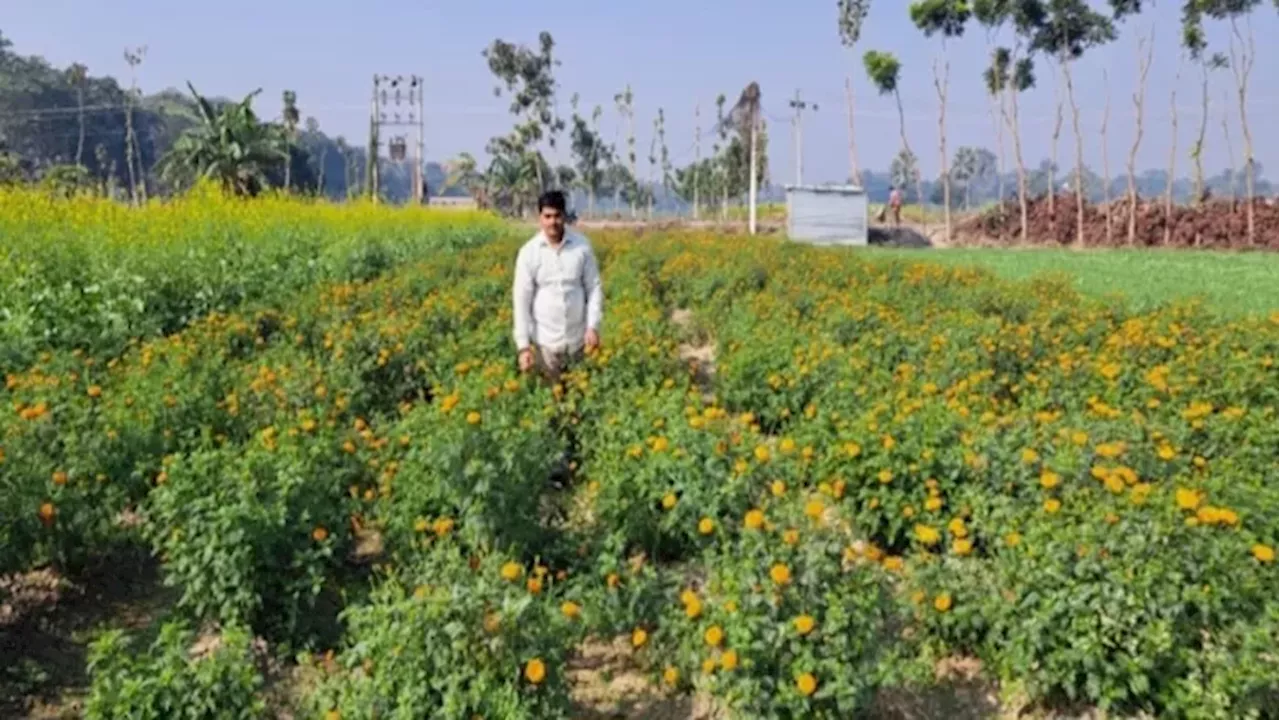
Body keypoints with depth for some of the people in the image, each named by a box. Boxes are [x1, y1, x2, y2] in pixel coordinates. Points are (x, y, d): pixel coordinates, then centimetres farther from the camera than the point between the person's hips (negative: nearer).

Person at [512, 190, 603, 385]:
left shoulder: (582, 245, -4)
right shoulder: (528, 252, -7)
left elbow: (594, 288, 2)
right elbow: (521, 300, -5)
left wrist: (593, 326, -7)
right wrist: (523, 345, -9)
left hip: (578, 338, 1)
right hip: (545, 340, -1)